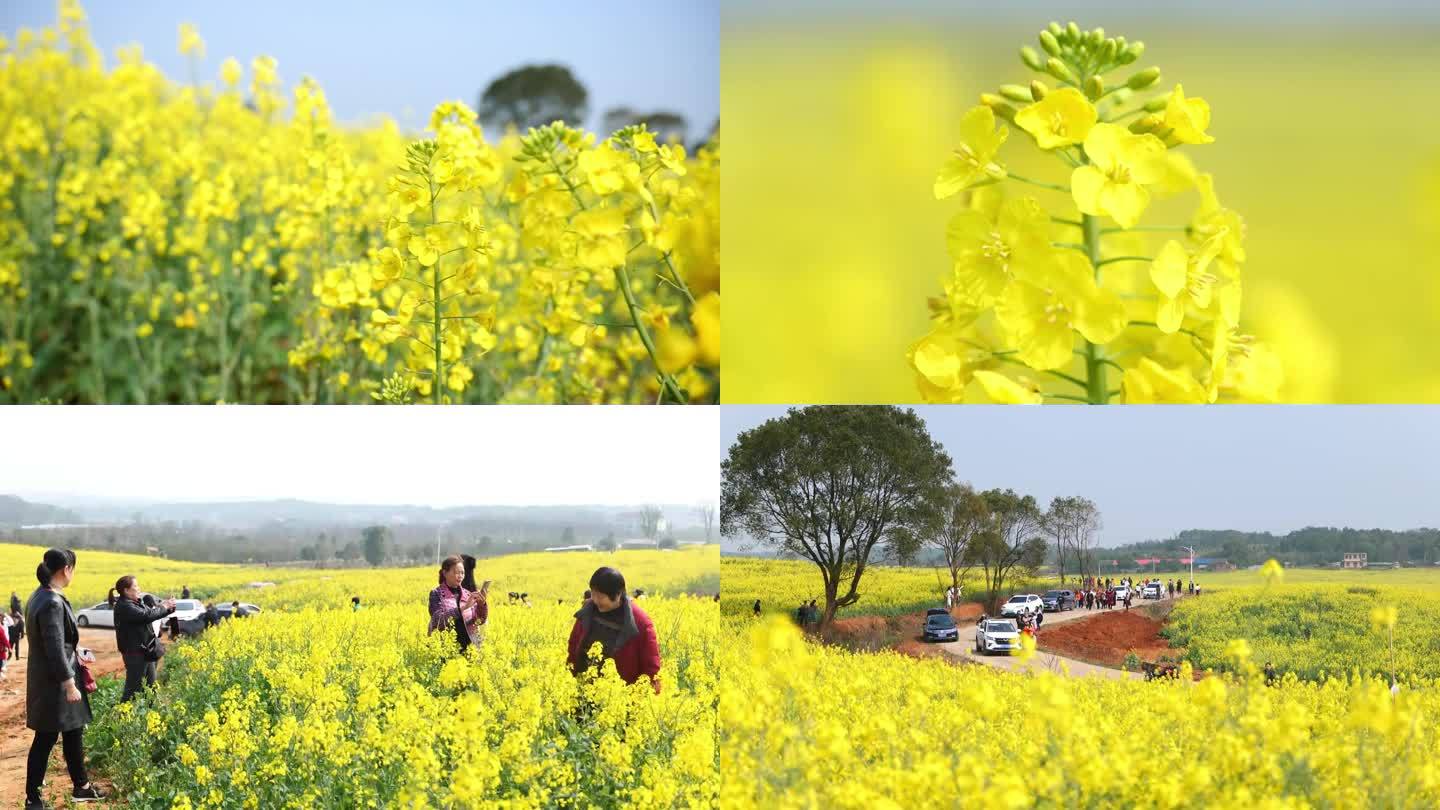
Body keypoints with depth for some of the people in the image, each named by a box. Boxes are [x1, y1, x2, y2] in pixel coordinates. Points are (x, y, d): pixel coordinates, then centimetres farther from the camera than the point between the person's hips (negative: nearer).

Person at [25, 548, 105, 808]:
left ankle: (81, 786, 31)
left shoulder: (40, 596, 6)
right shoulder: (52, 603, -25)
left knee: (74, 732, 19)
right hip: (54, 682, -10)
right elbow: (55, 650, -25)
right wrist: (70, 686, -21)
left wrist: (75, 649, 15)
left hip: (49, 678, 10)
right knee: (45, 739, 1)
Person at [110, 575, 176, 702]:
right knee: (133, 689, -8)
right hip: (136, 654, -10)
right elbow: (147, 615, -25)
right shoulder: (124, 606, -17)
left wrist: (168, 608, -2)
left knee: (150, 687, 16)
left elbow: (151, 613, 15)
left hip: (145, 653, 10)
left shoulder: (133, 604, 13)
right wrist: (163, 607, -10)